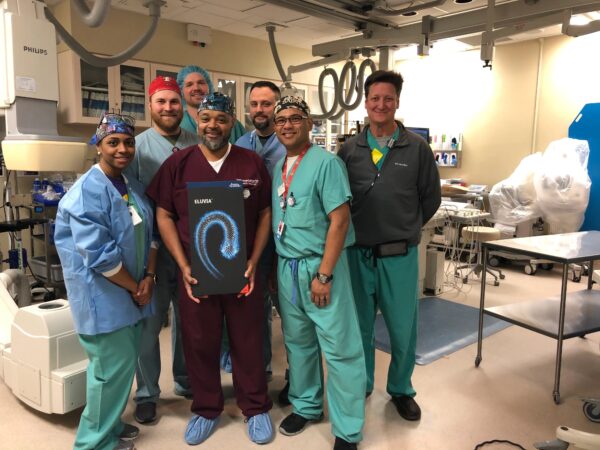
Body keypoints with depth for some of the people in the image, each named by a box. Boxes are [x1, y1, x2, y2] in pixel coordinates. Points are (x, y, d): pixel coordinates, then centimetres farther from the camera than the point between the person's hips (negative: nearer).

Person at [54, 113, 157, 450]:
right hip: (103, 295, -8)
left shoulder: (133, 187, 8)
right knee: (114, 365, 1)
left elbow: (149, 234, 11)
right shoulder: (88, 192, -18)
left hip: (131, 291, 8)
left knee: (124, 361, 18)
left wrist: (148, 278, -3)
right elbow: (100, 256, -23)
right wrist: (135, 287, -13)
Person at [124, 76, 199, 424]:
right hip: (154, 248, -3)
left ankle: (186, 381, 37)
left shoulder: (198, 144, 3)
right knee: (149, 324, 8)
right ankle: (147, 394, 27)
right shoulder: (138, 146, -6)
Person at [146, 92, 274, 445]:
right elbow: (164, 216, 1)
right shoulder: (177, 163, 0)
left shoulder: (252, 163, 0)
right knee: (199, 343, 12)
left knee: (248, 341, 11)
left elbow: (265, 214, 3)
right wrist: (183, 266, -8)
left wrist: (253, 262, -7)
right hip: (195, 272, 1)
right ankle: (206, 409, 34)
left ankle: (256, 408, 31)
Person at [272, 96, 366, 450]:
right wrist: (278, 266, 9)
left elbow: (339, 221, -15)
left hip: (320, 265, -6)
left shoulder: (326, 162, -10)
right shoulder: (278, 167, 10)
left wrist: (323, 274, -17)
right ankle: (306, 405, 37)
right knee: (298, 341, 17)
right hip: (286, 266, 7)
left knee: (339, 348, 2)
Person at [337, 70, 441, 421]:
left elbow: (431, 198, 6)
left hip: (400, 255, -1)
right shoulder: (350, 150, 2)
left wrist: (405, 229, 8)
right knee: (359, 326, 14)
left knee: (403, 328, 10)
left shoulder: (417, 148, -2)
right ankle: (361, 384, 35)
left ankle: (401, 389, 33)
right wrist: (355, 231, 4)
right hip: (357, 253, 1)